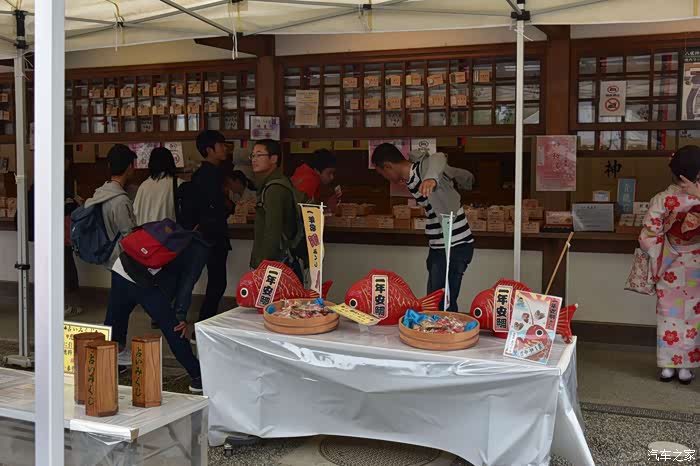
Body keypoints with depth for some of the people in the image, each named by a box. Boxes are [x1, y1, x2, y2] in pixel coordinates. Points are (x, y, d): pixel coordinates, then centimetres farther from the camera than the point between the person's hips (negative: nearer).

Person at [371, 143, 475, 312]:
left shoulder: (423, 168, -16)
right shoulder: (411, 180, 13)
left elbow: (438, 159, -40)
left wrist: (432, 177, -61)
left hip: (455, 248, -10)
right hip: (439, 247, 10)